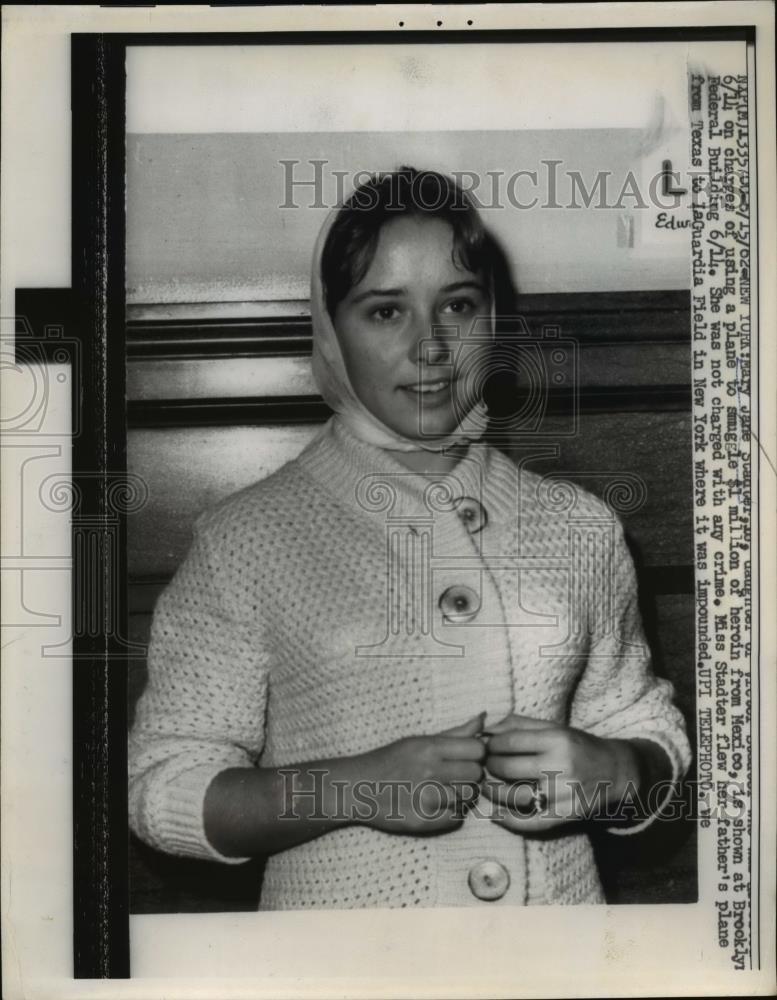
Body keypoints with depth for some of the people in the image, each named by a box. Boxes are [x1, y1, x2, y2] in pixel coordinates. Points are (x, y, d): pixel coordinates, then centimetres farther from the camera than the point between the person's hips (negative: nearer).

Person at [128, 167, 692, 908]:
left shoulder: (579, 529, 0)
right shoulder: (248, 539, -10)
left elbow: (647, 728, 8)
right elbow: (163, 790, -11)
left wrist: (609, 771, -13)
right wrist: (359, 790, -23)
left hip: (561, 930, 3)